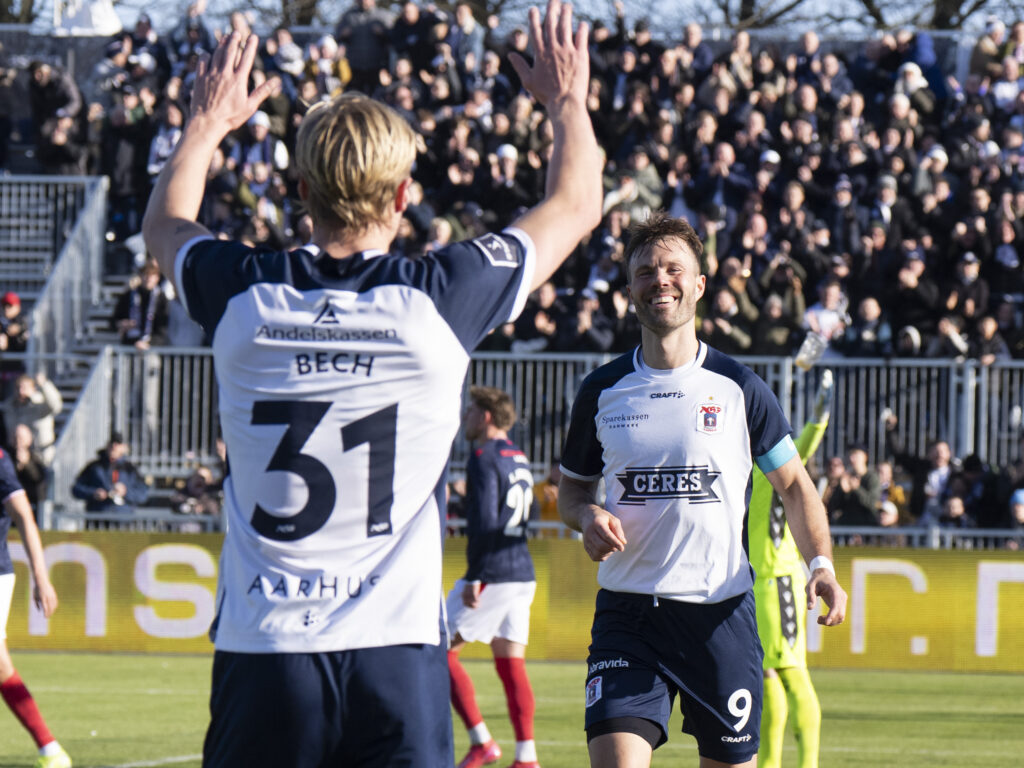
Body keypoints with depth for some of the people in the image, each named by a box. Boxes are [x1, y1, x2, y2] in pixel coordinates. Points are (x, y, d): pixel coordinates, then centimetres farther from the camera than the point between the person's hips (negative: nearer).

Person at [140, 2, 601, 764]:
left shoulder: (245, 295, -1)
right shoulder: (438, 298, -6)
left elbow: (165, 221, 26)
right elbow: (575, 207, 13)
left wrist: (209, 122, 41)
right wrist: (568, 101, 30)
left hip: (261, 649, 2)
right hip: (396, 646, -2)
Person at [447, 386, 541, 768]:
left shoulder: (485, 458, -11)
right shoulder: (520, 459, 16)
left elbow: (483, 522, -19)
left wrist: (474, 578, -19)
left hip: (492, 575, -9)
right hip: (523, 575, 9)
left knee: (442, 652, -2)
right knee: (511, 664, 9)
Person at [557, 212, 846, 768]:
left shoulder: (739, 388, 2)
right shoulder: (602, 390, 6)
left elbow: (793, 484, 10)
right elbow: (572, 487, 19)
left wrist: (821, 565, -5)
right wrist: (587, 516, -5)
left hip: (720, 611, 0)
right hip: (627, 612, 0)